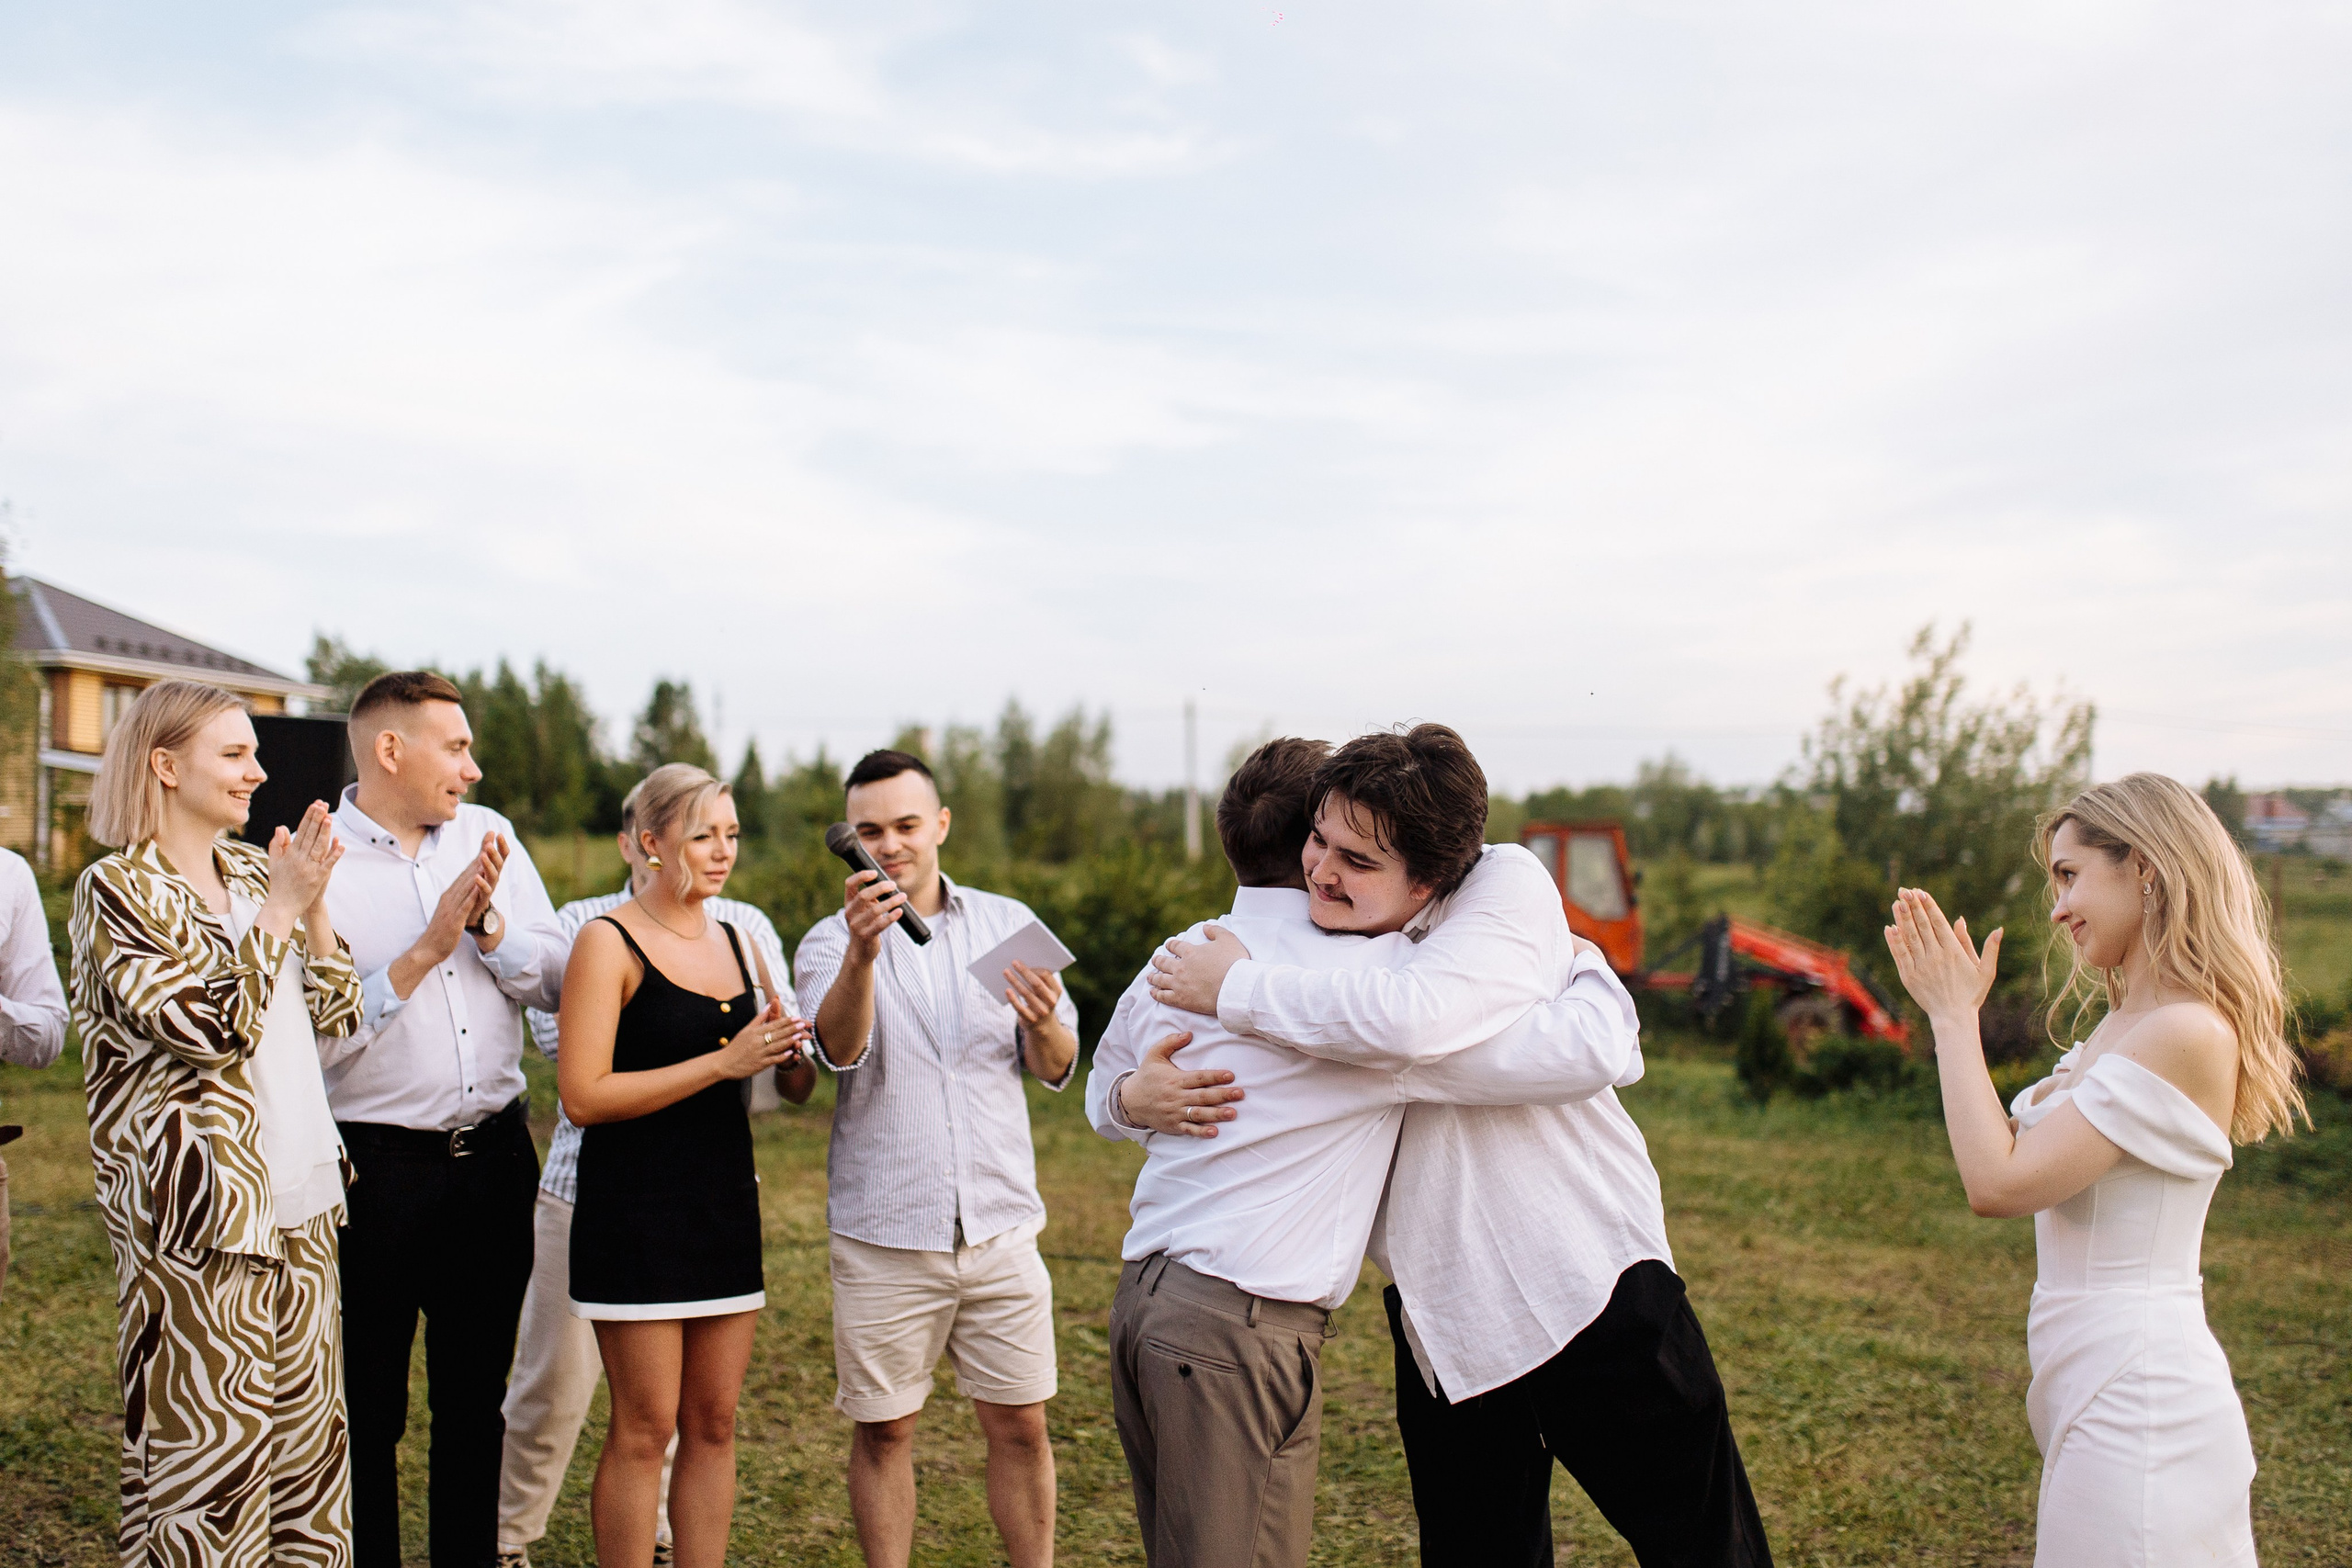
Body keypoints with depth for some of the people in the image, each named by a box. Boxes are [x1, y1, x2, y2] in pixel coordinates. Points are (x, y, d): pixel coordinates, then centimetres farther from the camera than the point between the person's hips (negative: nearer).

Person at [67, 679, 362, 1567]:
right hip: (194, 1203, -7)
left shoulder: (253, 870, 11)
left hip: (300, 1194, 7)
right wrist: (281, 907, -13)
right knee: (208, 1438, 2)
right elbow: (213, 1026, -18)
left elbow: (336, 1014, 9)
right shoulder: (118, 888, -9)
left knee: (307, 1420, 13)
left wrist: (314, 904, -4)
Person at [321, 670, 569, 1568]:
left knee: (474, 1397, 17)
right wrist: (425, 949, -19)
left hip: (494, 1154, 5)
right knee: (367, 1408, 8)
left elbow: (557, 981, 3)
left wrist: (487, 924, -14)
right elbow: (315, 1037, -17)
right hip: (376, 1166, -5)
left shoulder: (488, 836, 6)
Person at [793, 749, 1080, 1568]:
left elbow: (1055, 1070, 5)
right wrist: (862, 952, -40)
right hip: (884, 1234, -1)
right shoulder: (831, 941, 0)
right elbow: (840, 1047, -21)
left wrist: (1043, 1025, -19)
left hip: (999, 1224, 2)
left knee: (1020, 1424, 7)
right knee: (883, 1430, 7)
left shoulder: (1007, 922, 6)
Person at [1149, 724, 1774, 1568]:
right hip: (1444, 1330, 4)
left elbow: (1411, 1021, -35)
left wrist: (1237, 989, -25)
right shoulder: (1307, 939, -1)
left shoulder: (1509, 884, -16)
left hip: (1594, 1287, -4)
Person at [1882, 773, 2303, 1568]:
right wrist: (1949, 1011, 10)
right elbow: (2011, 1149, 13)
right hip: (2108, 1391, 9)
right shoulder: (2125, 1025, 10)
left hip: (2134, 1404, -9)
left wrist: (1955, 1016, -12)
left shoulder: (2187, 1033, -20)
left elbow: (1998, 1182, -23)